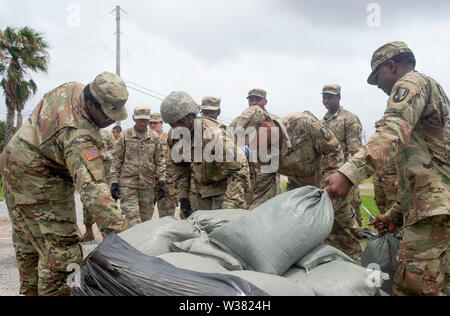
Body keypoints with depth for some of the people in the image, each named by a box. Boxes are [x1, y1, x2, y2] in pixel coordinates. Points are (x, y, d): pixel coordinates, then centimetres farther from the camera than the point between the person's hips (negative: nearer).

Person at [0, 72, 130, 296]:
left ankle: (30, 289, 38)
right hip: (38, 182, -10)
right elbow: (91, 187, -44)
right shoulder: (79, 136, -35)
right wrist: (119, 231, -49)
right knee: (60, 246, -6)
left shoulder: (71, 89, -7)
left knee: (26, 237, 21)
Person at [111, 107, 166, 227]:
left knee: (146, 218, 9)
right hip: (127, 183, -2)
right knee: (133, 218, -7)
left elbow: (160, 161, 9)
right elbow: (116, 160, 3)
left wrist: (161, 182, 2)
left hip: (147, 184, 2)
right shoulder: (125, 135, 1)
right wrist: (114, 182, -1)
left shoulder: (154, 137, 7)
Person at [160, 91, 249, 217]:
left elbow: (238, 174, -30)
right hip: (202, 190, 6)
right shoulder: (173, 137, -9)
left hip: (226, 187, -6)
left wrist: (230, 206, -37)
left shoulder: (214, 135, -31)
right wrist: (183, 198, 1)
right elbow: (181, 169, 7)